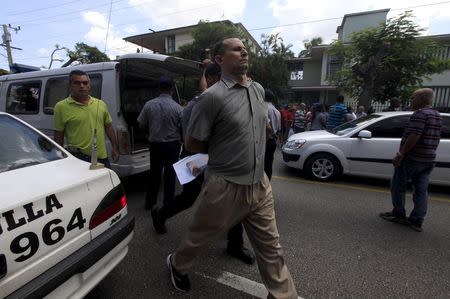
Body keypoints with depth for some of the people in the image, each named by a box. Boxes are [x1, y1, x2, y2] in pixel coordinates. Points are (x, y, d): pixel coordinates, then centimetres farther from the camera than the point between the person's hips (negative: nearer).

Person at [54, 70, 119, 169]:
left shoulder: (101, 104, 8)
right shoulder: (61, 107, -4)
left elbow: (108, 127, 14)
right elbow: (58, 136, -1)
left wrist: (114, 147, 10)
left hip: (102, 156, 5)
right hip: (77, 157, -4)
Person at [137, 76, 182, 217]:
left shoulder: (149, 105, -6)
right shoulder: (178, 108, -15)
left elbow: (141, 125, 1)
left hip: (155, 144, 3)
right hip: (172, 144, -3)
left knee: (154, 173, 17)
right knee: (170, 174, 9)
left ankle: (150, 202, 29)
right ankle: (168, 204, 19)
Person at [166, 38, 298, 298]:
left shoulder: (259, 90, 6)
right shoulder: (213, 96, -15)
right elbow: (193, 144, -9)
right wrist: (224, 150, 1)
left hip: (260, 185, 5)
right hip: (226, 187, -4)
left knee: (271, 247, 14)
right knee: (200, 237, 20)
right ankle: (177, 264, 51)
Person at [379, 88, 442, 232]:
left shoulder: (420, 114, -15)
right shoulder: (437, 115, 15)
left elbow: (414, 137, -25)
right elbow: (434, 139, 19)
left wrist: (400, 154, -22)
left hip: (412, 158, -9)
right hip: (429, 159, 9)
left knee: (398, 186, 5)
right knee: (421, 190, 10)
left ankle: (399, 214, 14)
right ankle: (417, 221, 16)